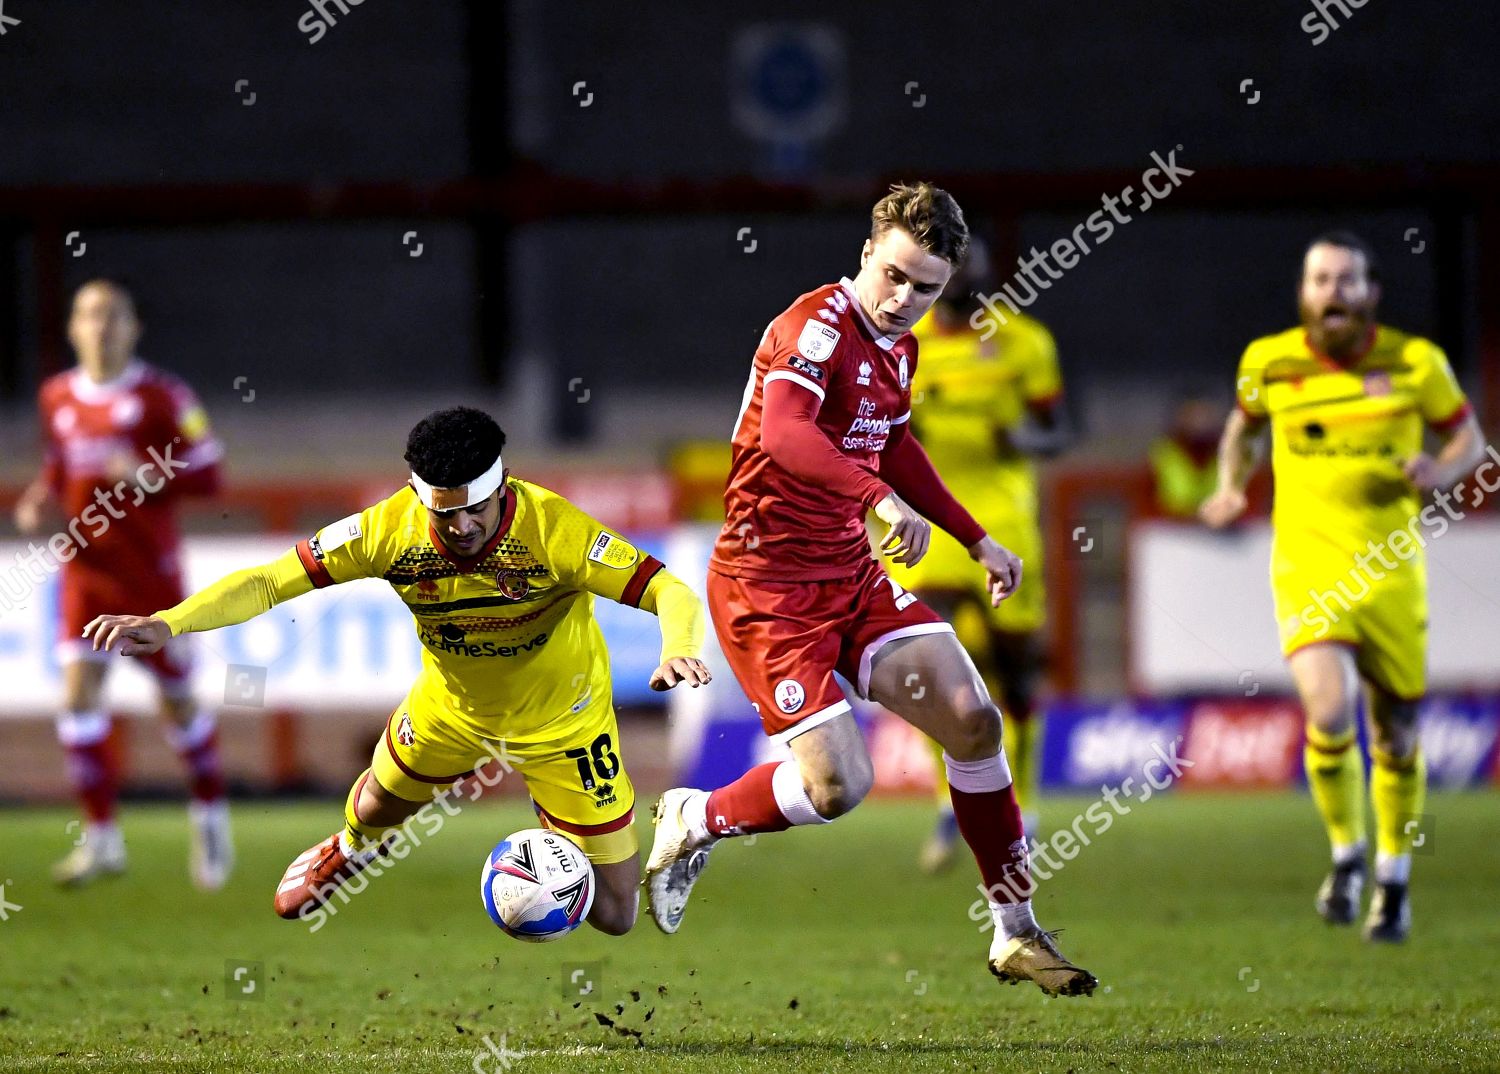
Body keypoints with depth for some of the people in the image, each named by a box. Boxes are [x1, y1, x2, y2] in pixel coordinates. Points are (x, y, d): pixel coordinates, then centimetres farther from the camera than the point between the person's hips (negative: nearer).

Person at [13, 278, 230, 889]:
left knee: (176, 699, 7)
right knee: (78, 692, -10)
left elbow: (207, 474, -9)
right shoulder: (56, 398, 5)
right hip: (85, 568, 3)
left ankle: (210, 816, 30)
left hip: (150, 570, -3)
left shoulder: (162, 396, -8)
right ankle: (101, 838, -5)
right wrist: (41, 503, 0)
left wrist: (145, 476, -23)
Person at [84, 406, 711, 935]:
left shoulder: (553, 530, -37)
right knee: (380, 804, 28)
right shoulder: (389, 530, -29)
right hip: (451, 706, 3)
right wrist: (166, 624, -40)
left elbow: (670, 593, -36)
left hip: (561, 719, -3)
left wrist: (678, 649, -59)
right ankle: (353, 848, 68)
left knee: (613, 914, -2)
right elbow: (269, 582, -26)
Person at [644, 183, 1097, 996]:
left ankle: (1016, 935, 9)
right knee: (837, 786, -16)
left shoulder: (897, 348, 9)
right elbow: (782, 432, -38)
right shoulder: (819, 325, -19)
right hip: (768, 584, -8)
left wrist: (976, 541, 31)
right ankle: (691, 823, 14)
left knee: (973, 721, -3)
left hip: (853, 571, 8)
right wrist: (881, 499, -52)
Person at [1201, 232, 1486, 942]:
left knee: (1395, 737, 8)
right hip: (1306, 563, -1)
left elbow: (1467, 436, 9)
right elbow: (1245, 425, 21)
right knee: (1330, 712, -23)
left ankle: (1393, 881, 31)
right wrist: (1232, 486, 5)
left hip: (1390, 569, 1)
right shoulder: (1268, 364, 0)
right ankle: (1346, 856, 2)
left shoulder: (1415, 363, -3)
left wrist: (1441, 471, -12)